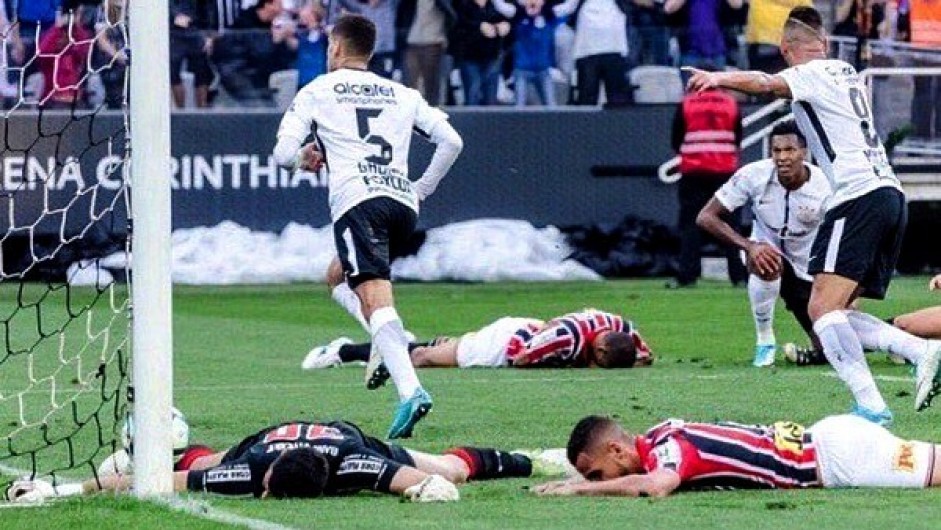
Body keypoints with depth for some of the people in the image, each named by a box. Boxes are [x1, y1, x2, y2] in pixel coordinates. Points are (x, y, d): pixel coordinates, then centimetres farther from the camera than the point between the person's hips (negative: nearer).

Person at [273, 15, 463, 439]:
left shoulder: (317, 92, 14)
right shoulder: (402, 95, 25)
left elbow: (283, 153, 8)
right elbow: (451, 141, 16)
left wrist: (304, 158, 30)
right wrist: (422, 189, 25)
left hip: (357, 201, -5)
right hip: (403, 203, 6)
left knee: (375, 299, -20)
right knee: (339, 275, 29)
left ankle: (410, 389, -41)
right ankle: (389, 349, 6)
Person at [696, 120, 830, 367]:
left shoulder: (824, 188, -25)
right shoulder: (753, 176, -24)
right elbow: (705, 217, -22)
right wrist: (749, 246, -36)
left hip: (809, 270, 1)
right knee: (764, 266, -39)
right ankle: (764, 343, -16)